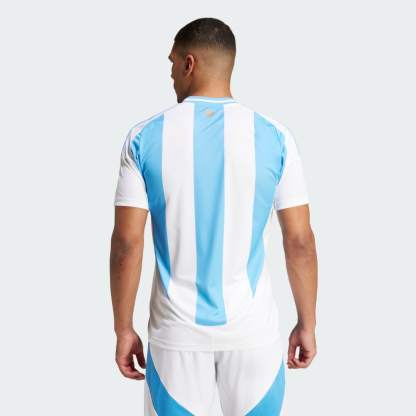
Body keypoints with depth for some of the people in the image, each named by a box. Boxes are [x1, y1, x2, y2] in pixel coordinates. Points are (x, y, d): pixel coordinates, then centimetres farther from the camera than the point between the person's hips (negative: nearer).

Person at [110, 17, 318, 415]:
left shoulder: (145, 137, -7)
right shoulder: (274, 136, -6)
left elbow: (126, 243, -7)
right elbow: (300, 241, -5)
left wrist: (123, 329, 3)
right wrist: (307, 324, 6)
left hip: (177, 331, 0)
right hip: (253, 329, 0)